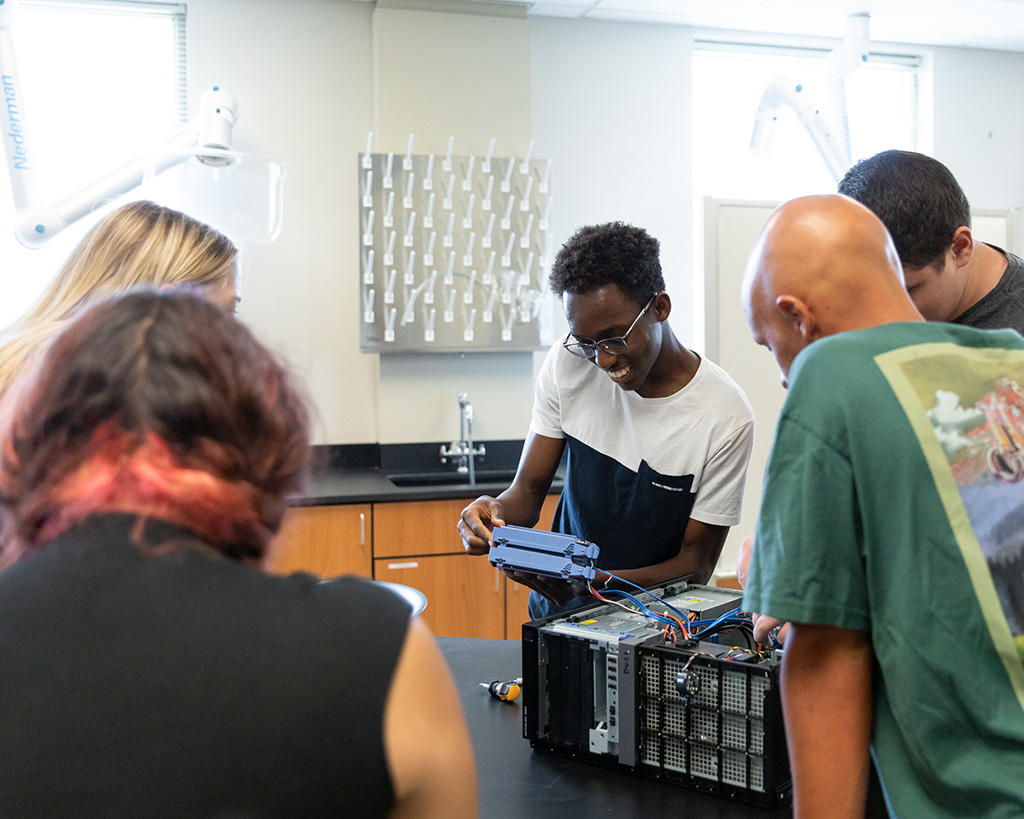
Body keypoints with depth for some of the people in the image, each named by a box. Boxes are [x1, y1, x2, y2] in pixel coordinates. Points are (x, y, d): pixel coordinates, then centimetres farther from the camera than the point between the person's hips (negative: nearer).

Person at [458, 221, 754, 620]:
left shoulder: (725, 417, -16)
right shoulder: (569, 362, -5)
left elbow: (696, 564, -10)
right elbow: (528, 491, 1)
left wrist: (594, 582, -27)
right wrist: (497, 512, -23)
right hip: (560, 613, 4)